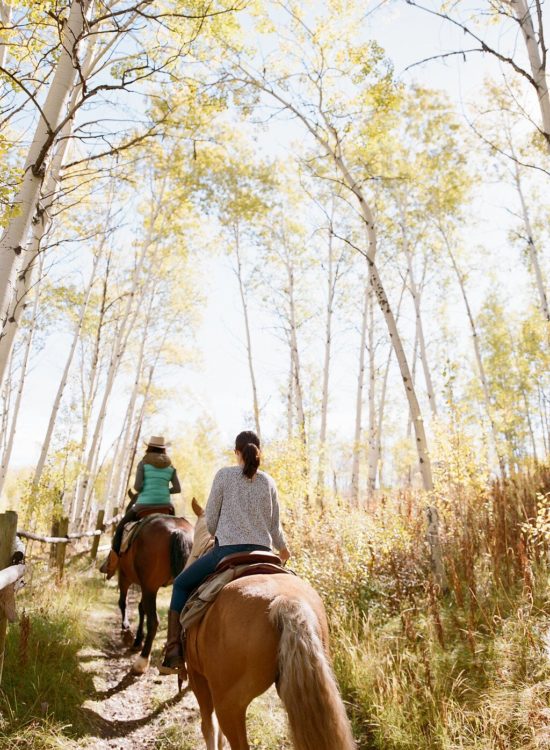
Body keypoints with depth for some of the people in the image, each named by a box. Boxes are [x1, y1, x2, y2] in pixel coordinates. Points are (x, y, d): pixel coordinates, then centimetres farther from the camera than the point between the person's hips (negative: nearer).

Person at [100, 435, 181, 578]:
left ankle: (112, 563, 15)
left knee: (120, 528, 18)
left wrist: (139, 490, 14)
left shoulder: (144, 463, 1)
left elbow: (137, 486, -7)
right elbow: (177, 489, 3)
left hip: (144, 504, -2)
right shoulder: (170, 466, 9)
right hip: (165, 505, 3)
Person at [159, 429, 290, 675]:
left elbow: (210, 519, 2)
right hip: (262, 553, 4)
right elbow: (275, 525, 12)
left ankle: (173, 654, 11)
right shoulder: (268, 481, 8)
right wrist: (282, 548, 31)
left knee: (182, 584, 17)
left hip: (227, 551, -3)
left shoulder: (224, 475, -1)